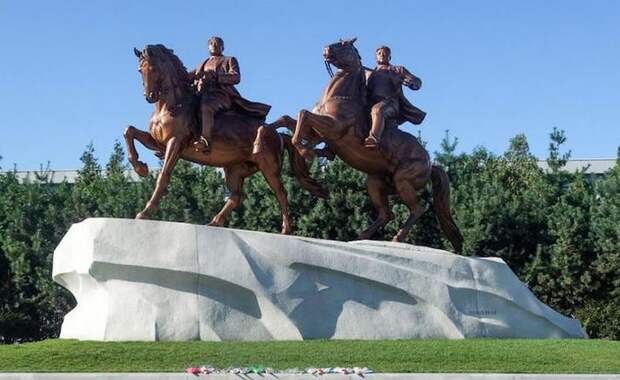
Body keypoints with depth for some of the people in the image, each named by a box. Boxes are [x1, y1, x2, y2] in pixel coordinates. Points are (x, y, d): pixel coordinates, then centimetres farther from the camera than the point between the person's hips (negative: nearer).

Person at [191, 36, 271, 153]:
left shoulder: (229, 60, 22)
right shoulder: (203, 64, 37)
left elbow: (236, 77, 3)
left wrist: (215, 76, -11)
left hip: (221, 93, -7)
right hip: (201, 94, 7)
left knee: (206, 106, -38)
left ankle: (205, 140, -51)